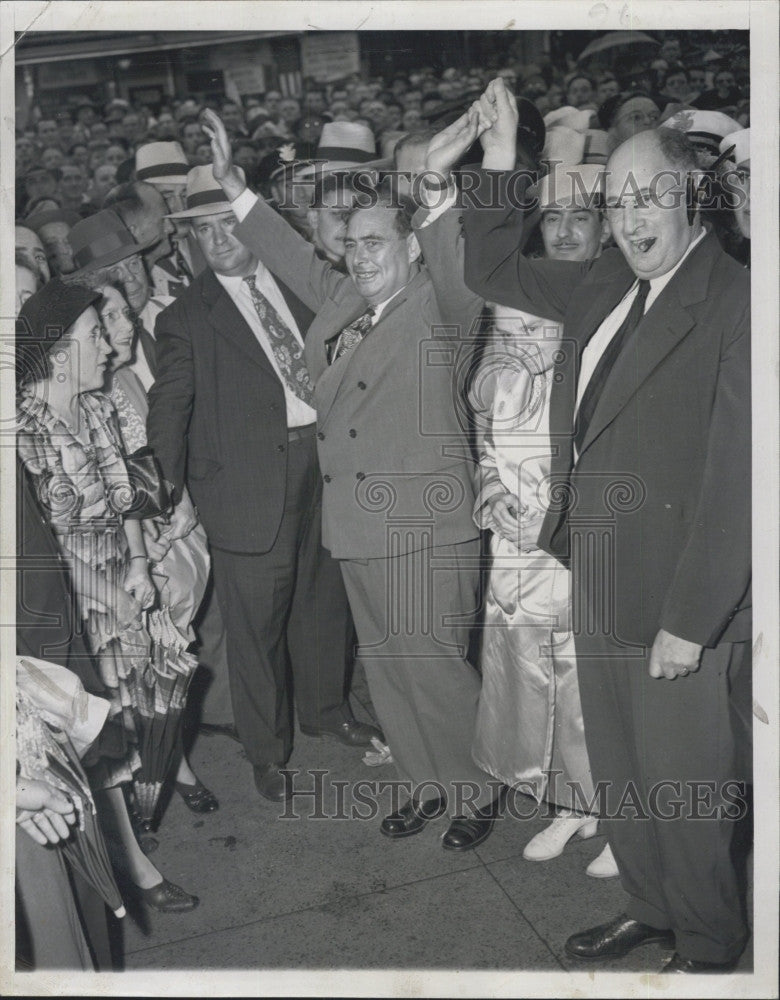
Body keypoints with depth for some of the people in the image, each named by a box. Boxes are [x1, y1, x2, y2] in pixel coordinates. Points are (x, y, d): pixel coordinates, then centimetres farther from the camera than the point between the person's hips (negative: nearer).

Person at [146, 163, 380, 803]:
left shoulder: (296, 287, 8)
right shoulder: (186, 318, -3)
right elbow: (167, 413, -2)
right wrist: (172, 495, -6)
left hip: (322, 464, 4)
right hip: (248, 486, -4)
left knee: (324, 600, 18)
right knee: (256, 622, 6)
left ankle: (327, 710, 41)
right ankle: (266, 750, 26)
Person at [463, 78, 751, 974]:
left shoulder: (737, 303, -14)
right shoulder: (603, 287, 8)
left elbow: (733, 478, -17)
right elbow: (488, 275, 19)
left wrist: (689, 623, -18)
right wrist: (497, 163, 7)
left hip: (682, 594, -6)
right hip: (597, 577, 7)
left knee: (684, 784, 9)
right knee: (618, 773, 20)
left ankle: (708, 944, 34)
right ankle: (650, 907, 43)